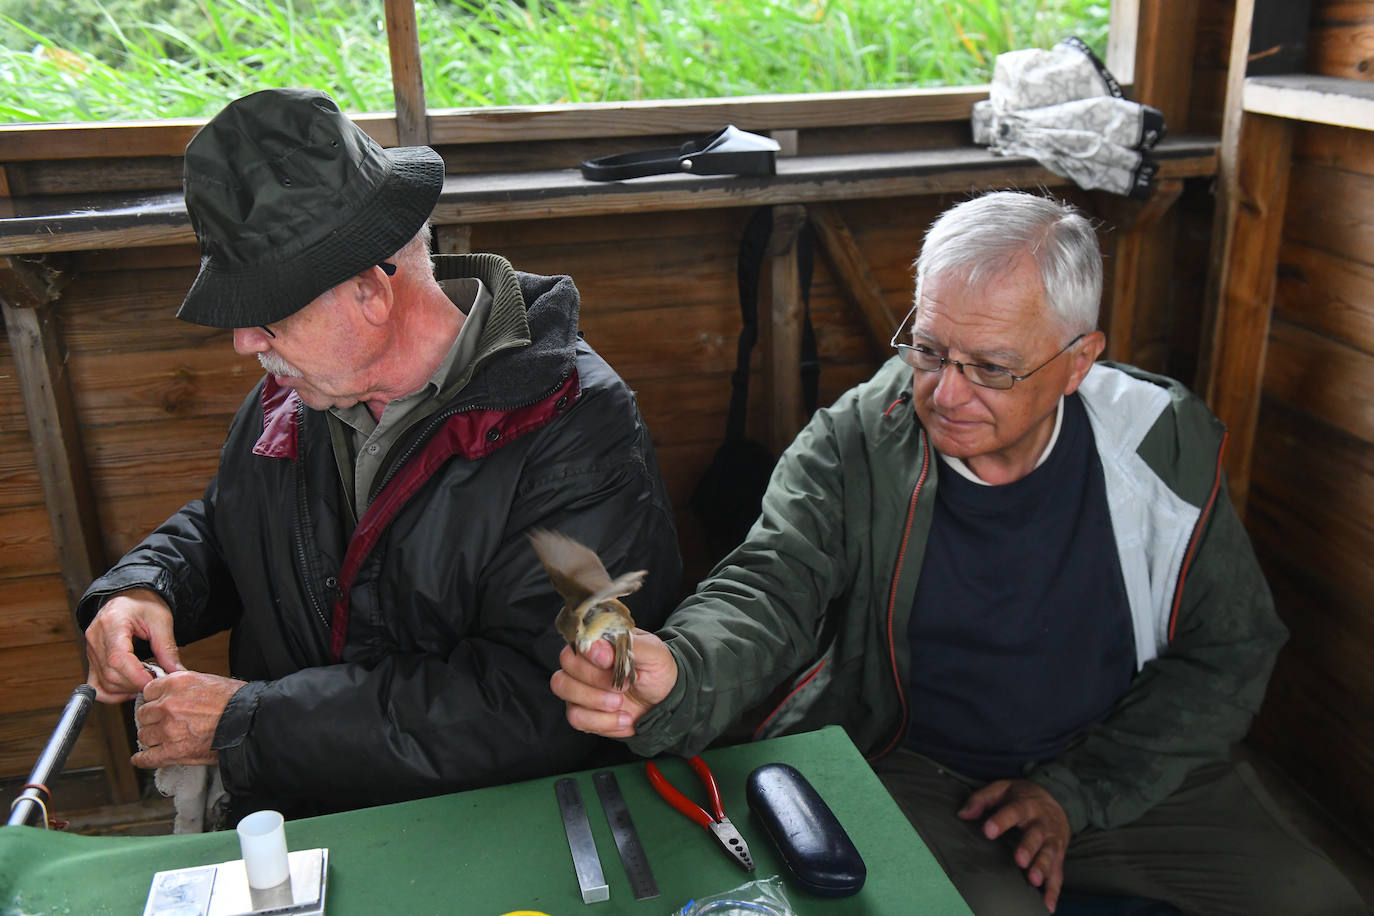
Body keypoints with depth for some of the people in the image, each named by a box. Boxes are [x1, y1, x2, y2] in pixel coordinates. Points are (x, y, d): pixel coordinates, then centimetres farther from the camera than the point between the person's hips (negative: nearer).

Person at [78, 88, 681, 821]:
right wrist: (141, 588, 3)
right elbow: (219, 526, 27)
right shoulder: (291, 395, 6)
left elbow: (531, 704, -24)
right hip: (285, 826, 6)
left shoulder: (574, 433, -17)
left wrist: (248, 722, -19)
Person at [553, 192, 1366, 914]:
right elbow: (767, 593, -23)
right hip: (910, 769, -3)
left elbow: (1229, 651, 0)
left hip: (1123, 766, 3)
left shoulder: (1165, 443, -6)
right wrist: (677, 676, -47)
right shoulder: (852, 447, -11)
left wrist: (1079, 792, -9)